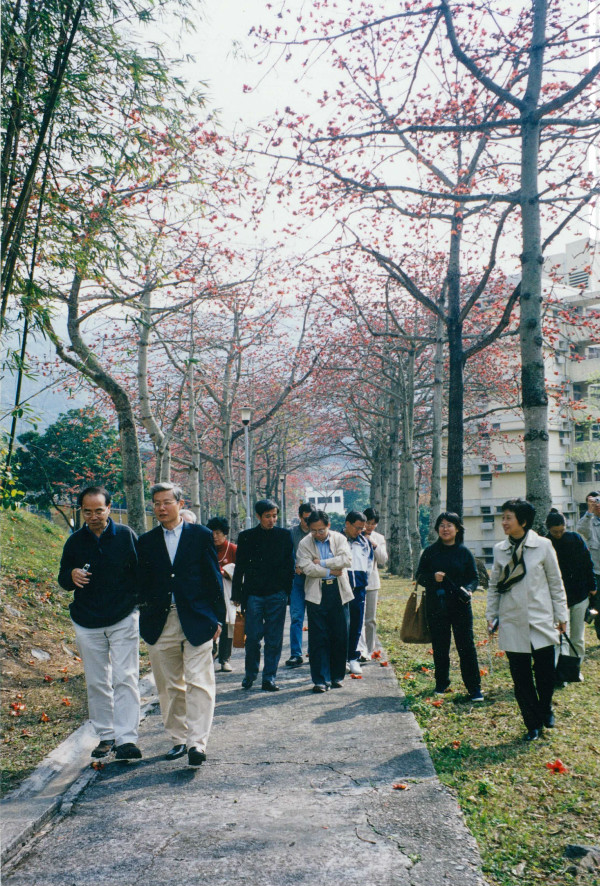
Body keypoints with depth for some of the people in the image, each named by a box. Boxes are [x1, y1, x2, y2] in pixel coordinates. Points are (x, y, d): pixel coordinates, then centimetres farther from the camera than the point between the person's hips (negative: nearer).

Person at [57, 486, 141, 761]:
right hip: (87, 624, 3)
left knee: (125, 679, -8)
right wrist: (71, 577, -13)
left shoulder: (126, 536, -2)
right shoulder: (75, 541, 5)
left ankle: (126, 738, -7)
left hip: (123, 620, -3)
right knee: (96, 683, 8)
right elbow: (63, 578, 10)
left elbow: (140, 572, 4)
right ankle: (106, 737, 19)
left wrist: (139, 604, -6)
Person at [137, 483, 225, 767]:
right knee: (169, 685, 10)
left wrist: (217, 617, 1)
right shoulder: (146, 542, 8)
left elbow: (213, 578, 3)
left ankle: (197, 741, -6)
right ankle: (178, 738, 22)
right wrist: (146, 620, 2)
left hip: (197, 620, -3)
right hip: (160, 623, 3)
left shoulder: (201, 535, 2)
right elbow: (142, 584, 10)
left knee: (198, 681, -7)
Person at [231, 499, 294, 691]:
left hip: (277, 594, 0)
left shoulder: (284, 535, 6)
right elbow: (240, 567, 7)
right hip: (253, 594, 0)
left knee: (274, 639, 3)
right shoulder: (246, 537, 5)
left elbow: (289, 565, 7)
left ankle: (269, 677, 13)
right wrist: (237, 594, 4)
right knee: (252, 637, 1)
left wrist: (287, 591, 2)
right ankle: (250, 675, 21)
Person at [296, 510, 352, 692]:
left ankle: (337, 676, 21)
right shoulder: (304, 544, 2)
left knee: (340, 636, 6)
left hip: (338, 592, 1)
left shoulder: (339, 538, 4)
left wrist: (322, 563, -13)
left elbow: (347, 560, -11)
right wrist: (331, 571, -11)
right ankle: (321, 680, 7)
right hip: (317, 594, -1)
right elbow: (307, 567, -12)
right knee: (318, 638, -1)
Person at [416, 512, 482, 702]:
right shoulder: (430, 551, 4)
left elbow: (474, 577, 5)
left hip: (460, 606, -1)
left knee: (466, 645, -3)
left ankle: (474, 688, 4)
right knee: (440, 647, 9)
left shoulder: (464, 552, 3)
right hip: (436, 606, 1)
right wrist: (433, 578, -15)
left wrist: (468, 590, -15)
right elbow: (420, 576, 6)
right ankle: (441, 684, 24)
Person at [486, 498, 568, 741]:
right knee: (521, 677, 4)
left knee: (545, 672, 4)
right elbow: (494, 585, 11)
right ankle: (533, 724, 21)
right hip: (512, 623, 2)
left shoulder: (543, 546, -3)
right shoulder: (499, 549, 3)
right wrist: (491, 615, 9)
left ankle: (545, 710, 34)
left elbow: (555, 582, 3)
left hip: (540, 621, -2)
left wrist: (561, 615, 4)